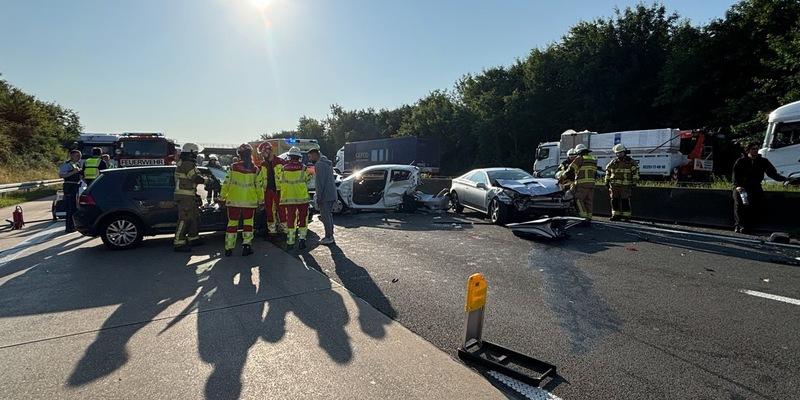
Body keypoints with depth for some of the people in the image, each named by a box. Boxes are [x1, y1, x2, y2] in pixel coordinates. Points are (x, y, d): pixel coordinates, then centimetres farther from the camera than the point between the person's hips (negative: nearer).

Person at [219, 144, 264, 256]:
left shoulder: (233, 167, -5)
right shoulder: (255, 169, -4)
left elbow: (226, 183, -2)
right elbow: (259, 186, 1)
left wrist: (222, 197, 8)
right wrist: (261, 200, 11)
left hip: (233, 201, 1)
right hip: (250, 201, 0)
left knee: (232, 223, 8)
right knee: (248, 223, 11)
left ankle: (229, 248, 10)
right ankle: (246, 246, 5)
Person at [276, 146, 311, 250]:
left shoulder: (283, 169, -2)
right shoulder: (303, 168, -5)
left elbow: (279, 182, 4)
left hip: (288, 198, 1)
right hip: (302, 197, -1)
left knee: (290, 219, 6)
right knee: (303, 218, 12)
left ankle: (290, 243, 5)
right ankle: (302, 238, 7)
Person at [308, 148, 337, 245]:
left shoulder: (319, 164, -13)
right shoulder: (327, 163, 19)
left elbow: (319, 182, -18)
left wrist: (318, 196, -16)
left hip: (325, 196, -10)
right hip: (332, 195, 10)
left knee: (325, 216, -4)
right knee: (329, 215, 15)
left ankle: (328, 237, 0)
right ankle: (331, 236, 20)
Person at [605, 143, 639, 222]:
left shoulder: (631, 162, 2)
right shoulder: (613, 162, 13)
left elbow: (635, 173, 0)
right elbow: (608, 172, 19)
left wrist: (634, 183, -6)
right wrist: (607, 182, 13)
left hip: (625, 186, -4)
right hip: (614, 185, 4)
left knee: (625, 201, -5)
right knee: (614, 201, 5)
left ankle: (626, 216, 0)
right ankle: (616, 215, 12)